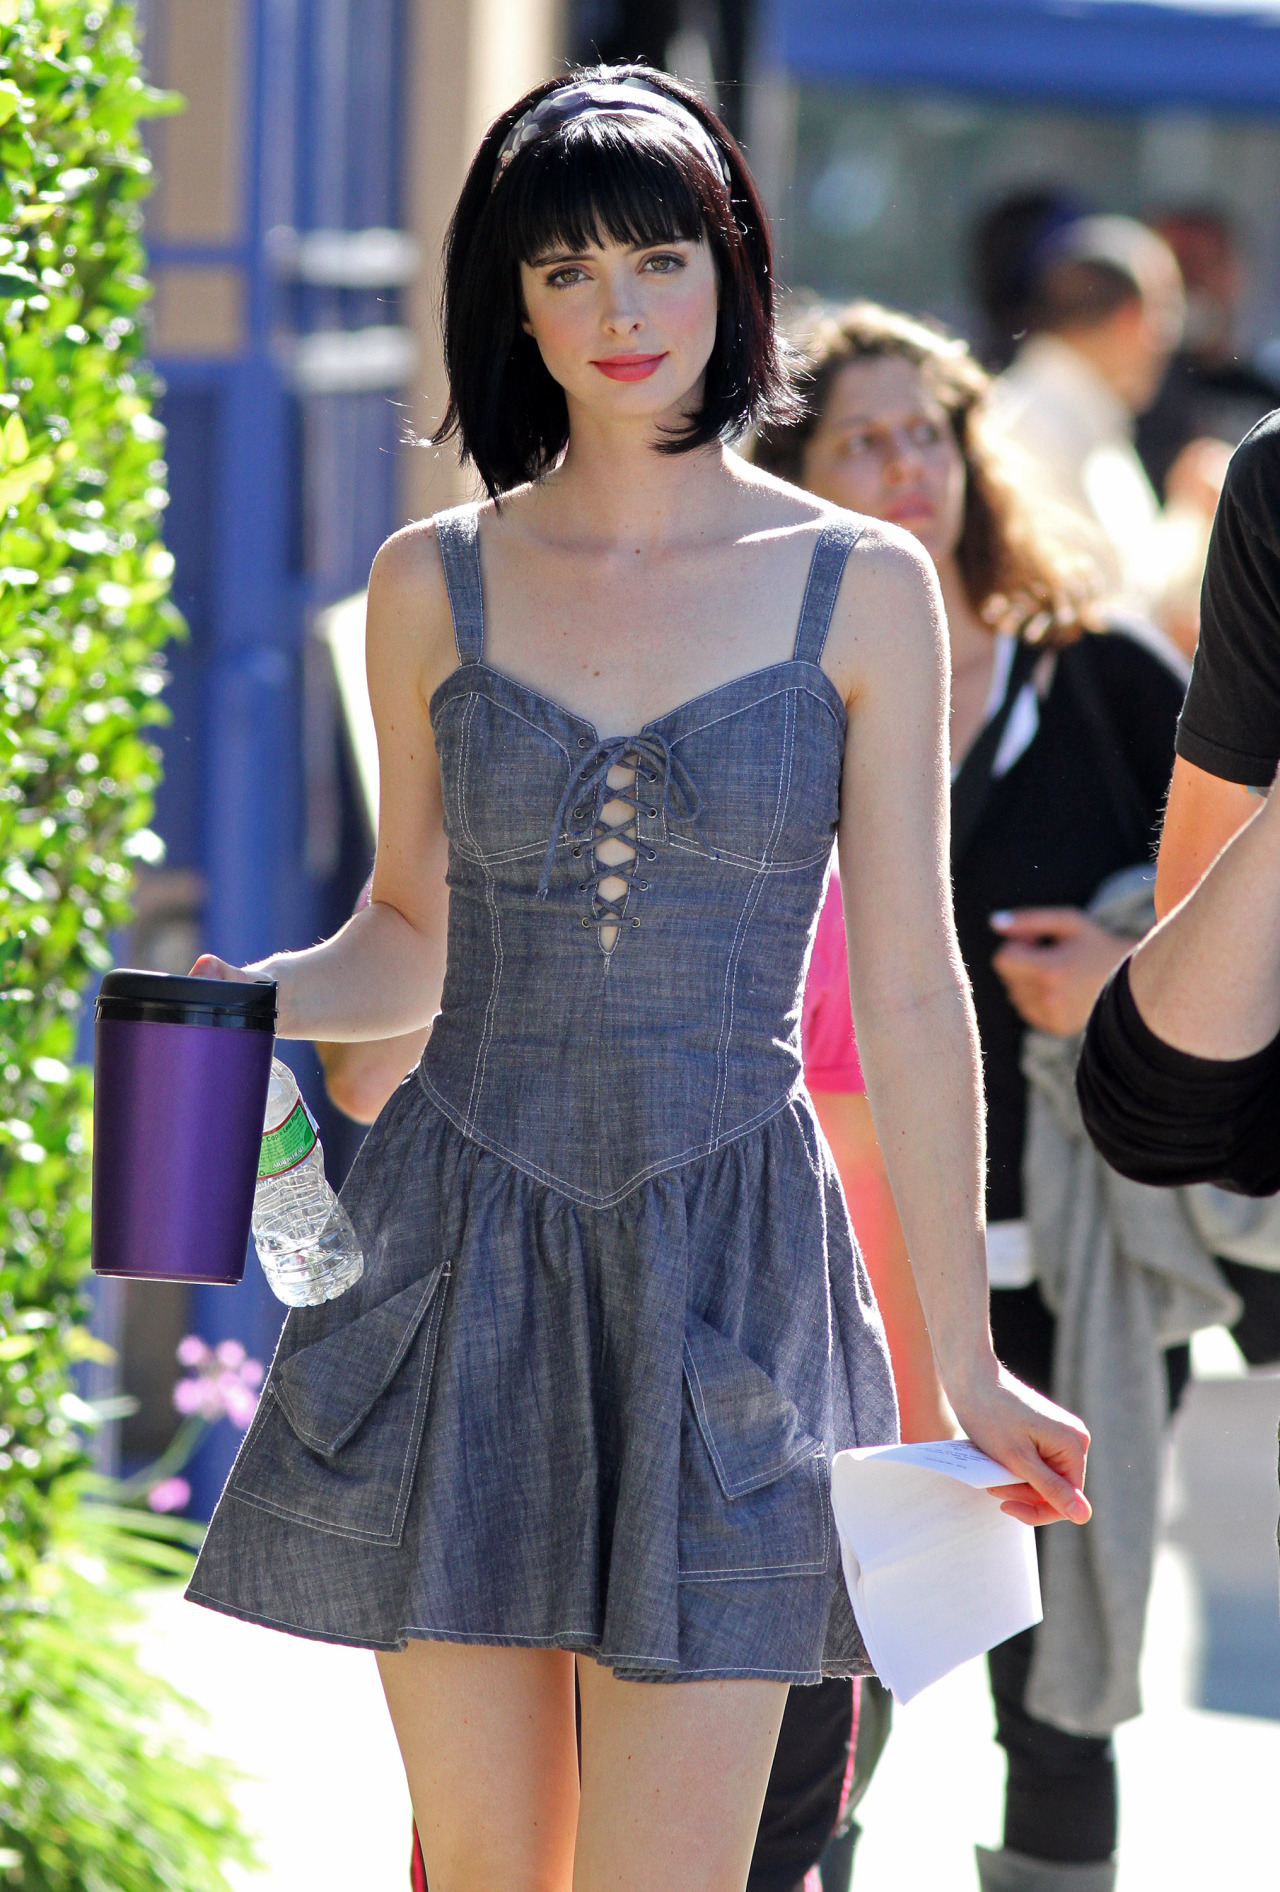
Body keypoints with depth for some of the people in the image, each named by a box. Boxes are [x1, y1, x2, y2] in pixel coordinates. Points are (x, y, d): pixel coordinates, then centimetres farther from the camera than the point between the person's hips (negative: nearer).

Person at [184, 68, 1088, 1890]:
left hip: (727, 1270, -2)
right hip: (463, 1261, 2)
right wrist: (236, 1002, -7)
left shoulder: (860, 589, 2)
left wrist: (969, 1363, 2)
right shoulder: (435, 585, 7)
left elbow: (909, 992, 3)